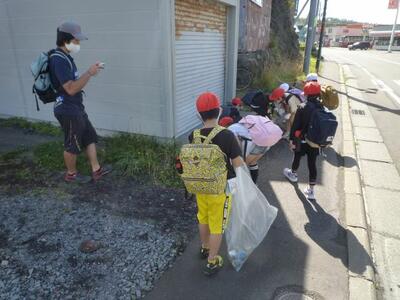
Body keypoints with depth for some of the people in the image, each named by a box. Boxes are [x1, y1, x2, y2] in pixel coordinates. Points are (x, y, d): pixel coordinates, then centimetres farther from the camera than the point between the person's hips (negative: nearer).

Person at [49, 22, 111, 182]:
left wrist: (91, 71, 7)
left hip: (76, 108, 10)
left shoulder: (65, 57, 10)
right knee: (72, 145, 7)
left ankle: (96, 170, 24)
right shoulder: (59, 60, -22)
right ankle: (71, 174, 27)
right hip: (68, 111, -10)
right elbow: (71, 88, -28)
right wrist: (89, 73, -25)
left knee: (90, 137, 15)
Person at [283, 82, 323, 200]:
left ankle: (293, 174, 50)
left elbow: (295, 125, -16)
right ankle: (311, 190, 16)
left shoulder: (303, 108, -17)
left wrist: (291, 139, -8)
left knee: (297, 157, 23)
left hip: (302, 140, -3)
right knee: (312, 164, 9)